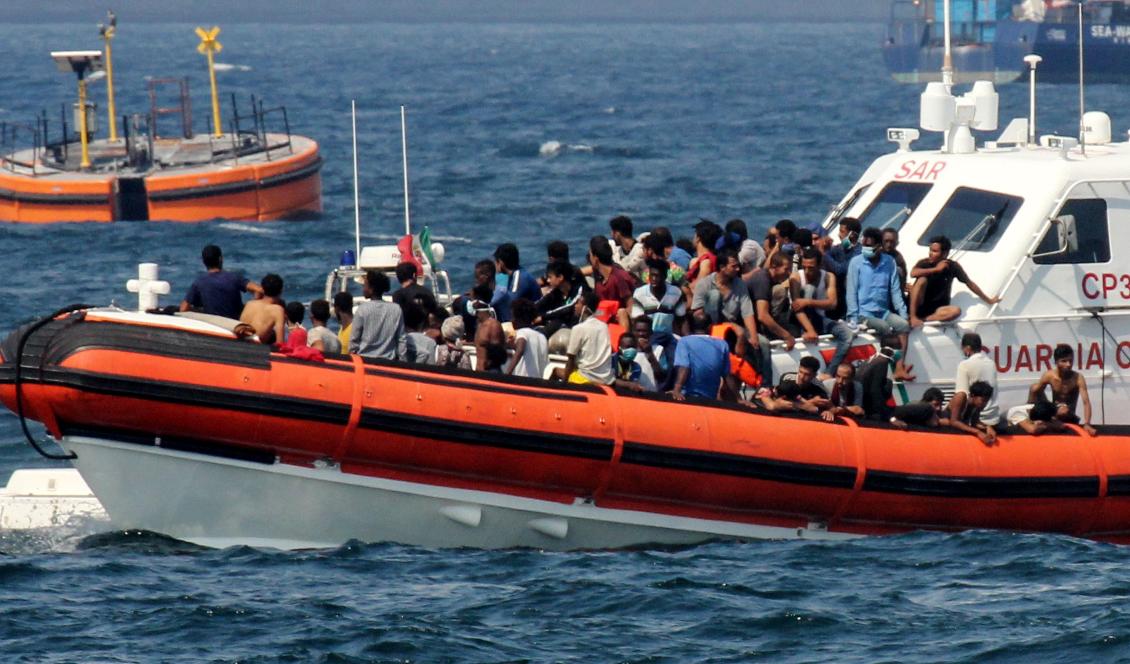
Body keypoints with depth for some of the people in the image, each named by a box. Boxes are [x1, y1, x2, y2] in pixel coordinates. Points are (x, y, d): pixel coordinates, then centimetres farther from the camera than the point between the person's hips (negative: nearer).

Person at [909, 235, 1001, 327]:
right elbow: (913, 273, -28)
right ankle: (913, 316, -32)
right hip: (918, 306, -1)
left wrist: (988, 300, 13)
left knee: (956, 310, -30)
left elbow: (969, 283, 8)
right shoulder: (924, 263, -7)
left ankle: (921, 319, -35)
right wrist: (936, 269, -25)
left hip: (936, 310, 1)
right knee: (922, 280, -27)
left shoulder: (953, 266, -2)